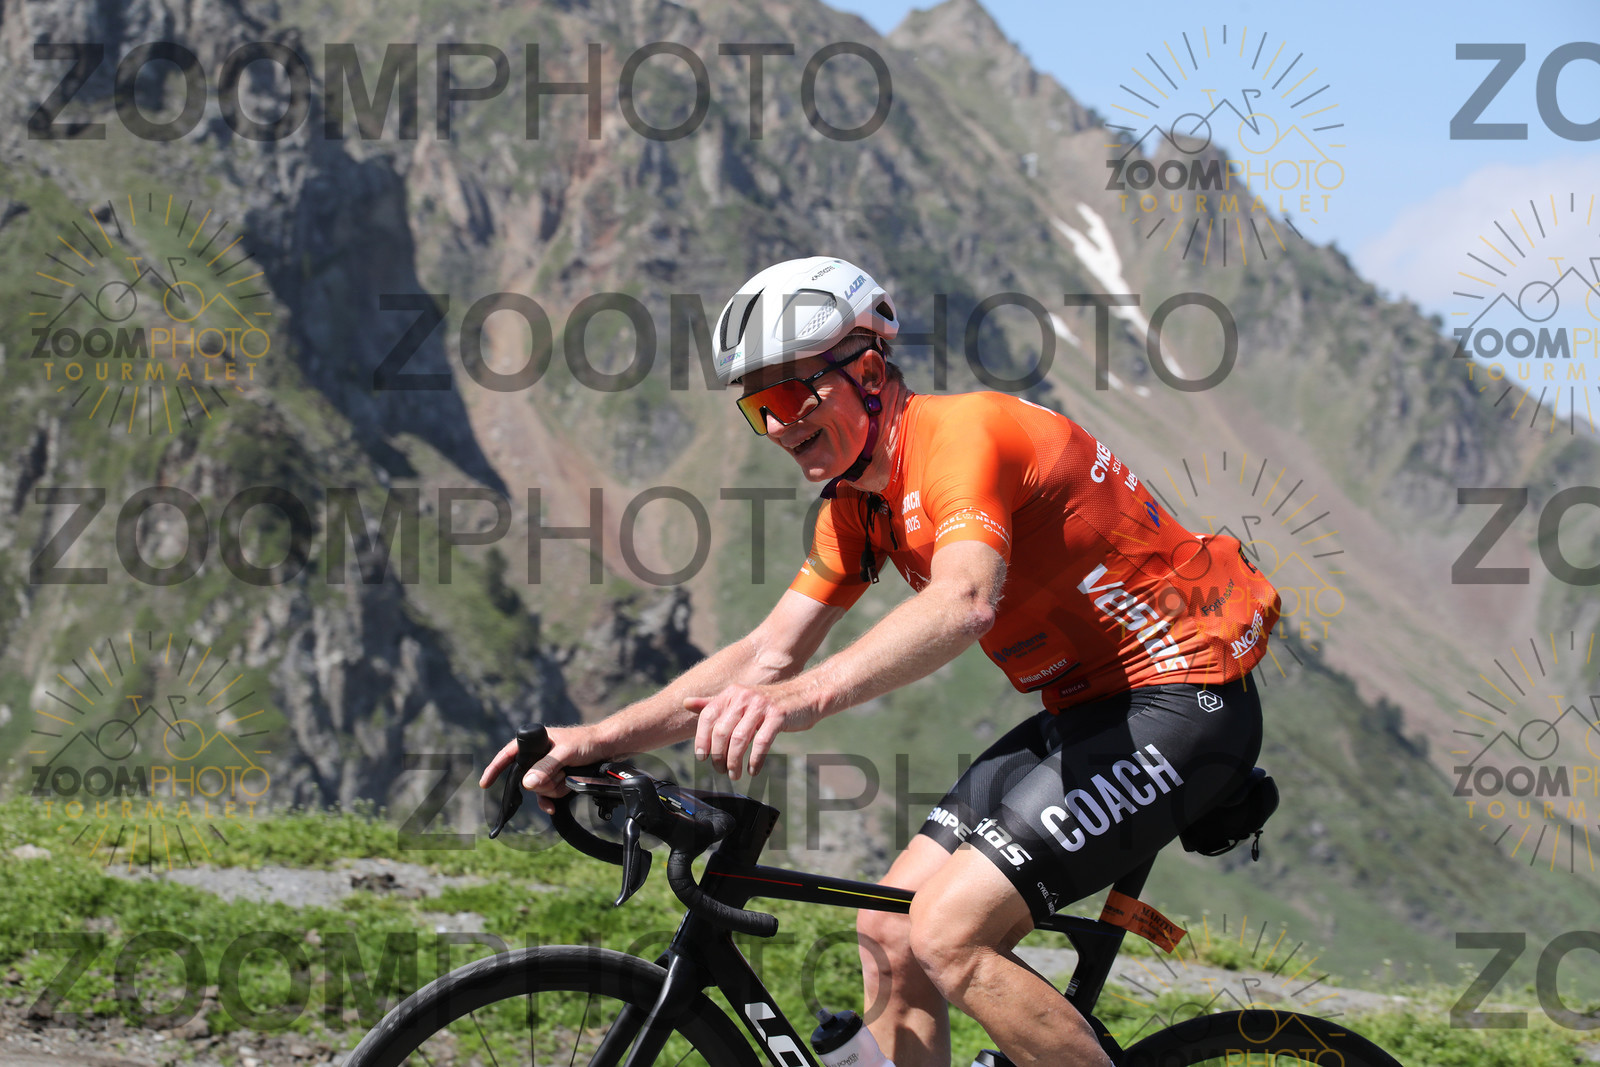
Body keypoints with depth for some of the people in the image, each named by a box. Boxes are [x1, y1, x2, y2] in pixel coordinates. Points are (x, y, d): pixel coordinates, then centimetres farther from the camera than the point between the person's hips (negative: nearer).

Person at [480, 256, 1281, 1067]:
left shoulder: (962, 432, -21)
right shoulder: (857, 503, 9)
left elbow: (965, 602, -40)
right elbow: (769, 653, 9)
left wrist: (808, 696, -54)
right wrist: (598, 739, -3)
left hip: (1180, 703, -10)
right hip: (1085, 711, 10)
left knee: (947, 936, -19)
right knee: (888, 933, 3)